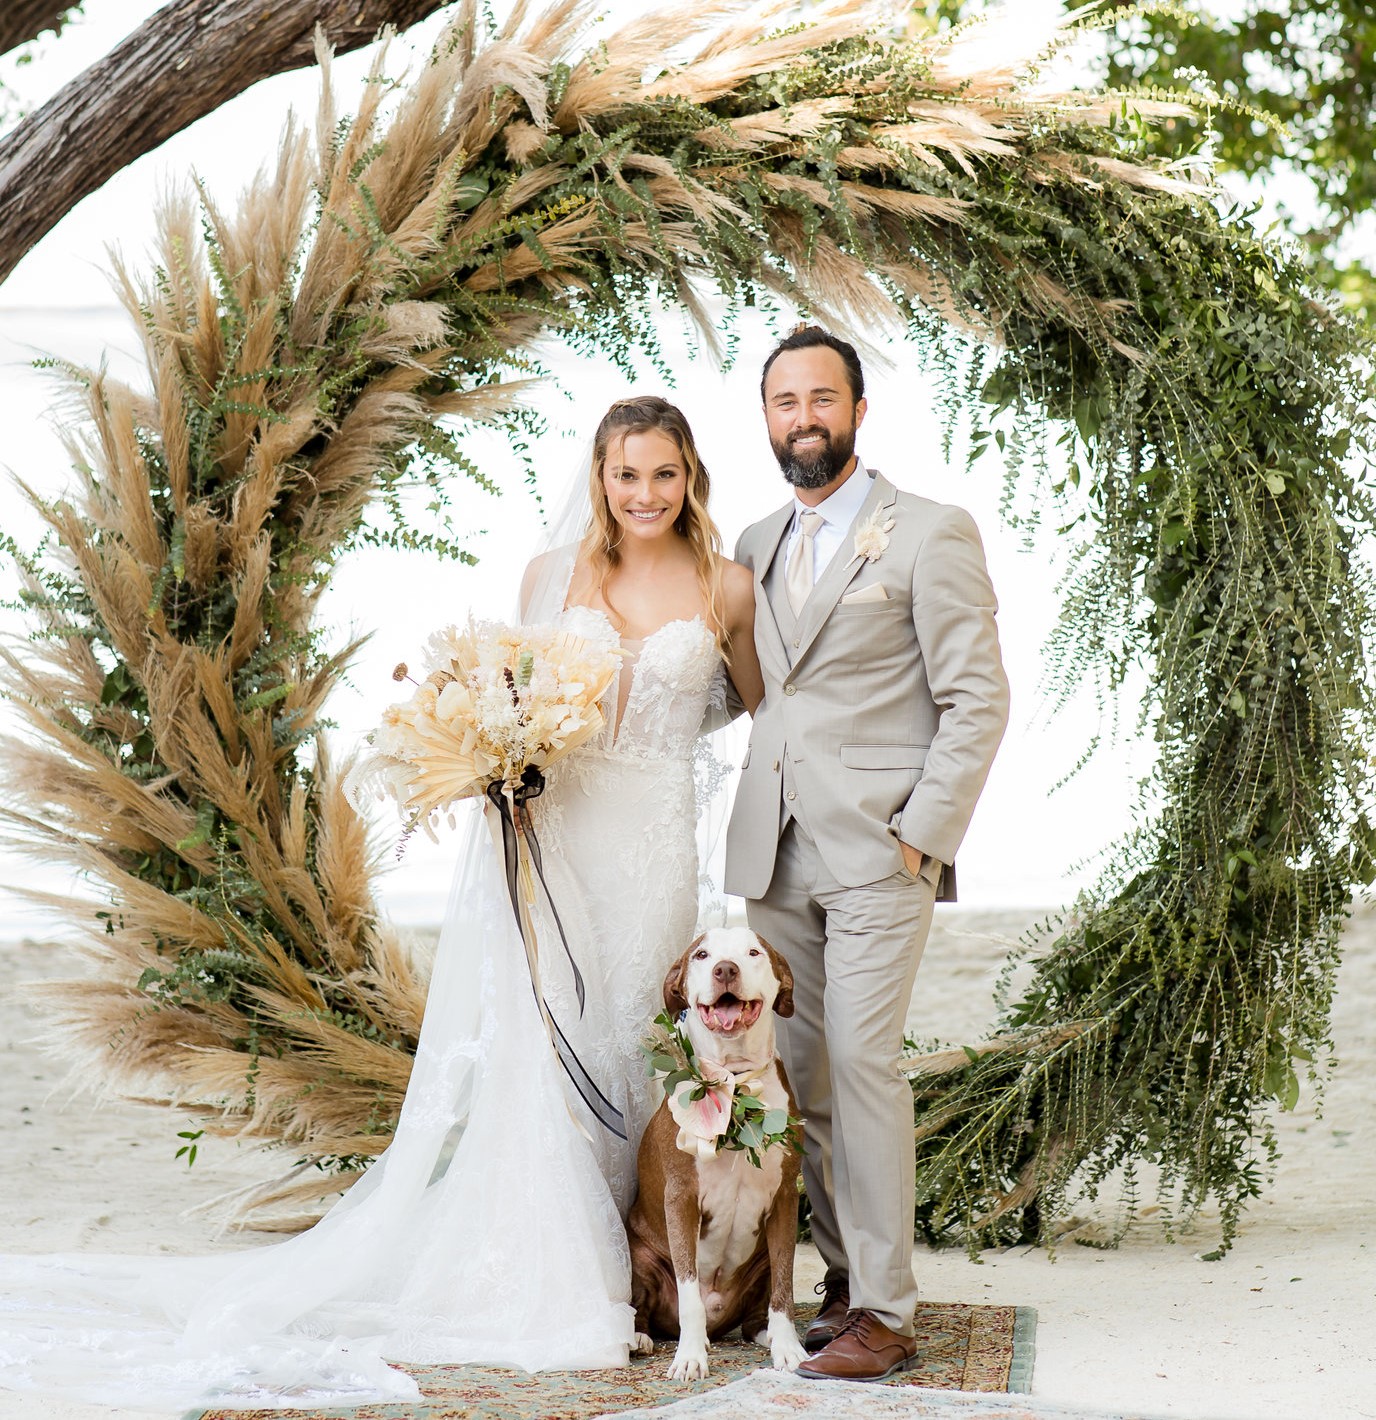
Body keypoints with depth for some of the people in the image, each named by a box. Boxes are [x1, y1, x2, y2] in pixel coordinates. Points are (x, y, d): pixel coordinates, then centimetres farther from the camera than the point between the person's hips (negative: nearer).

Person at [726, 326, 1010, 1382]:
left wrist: (921, 837, -11)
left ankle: (885, 1313, -8)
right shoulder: (757, 546, 17)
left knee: (862, 1058, -13)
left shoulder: (931, 534, -1)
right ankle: (849, 1277, 15)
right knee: (792, 1073, 4)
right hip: (774, 856, 6)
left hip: (879, 849, -6)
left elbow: (978, 701, -4)